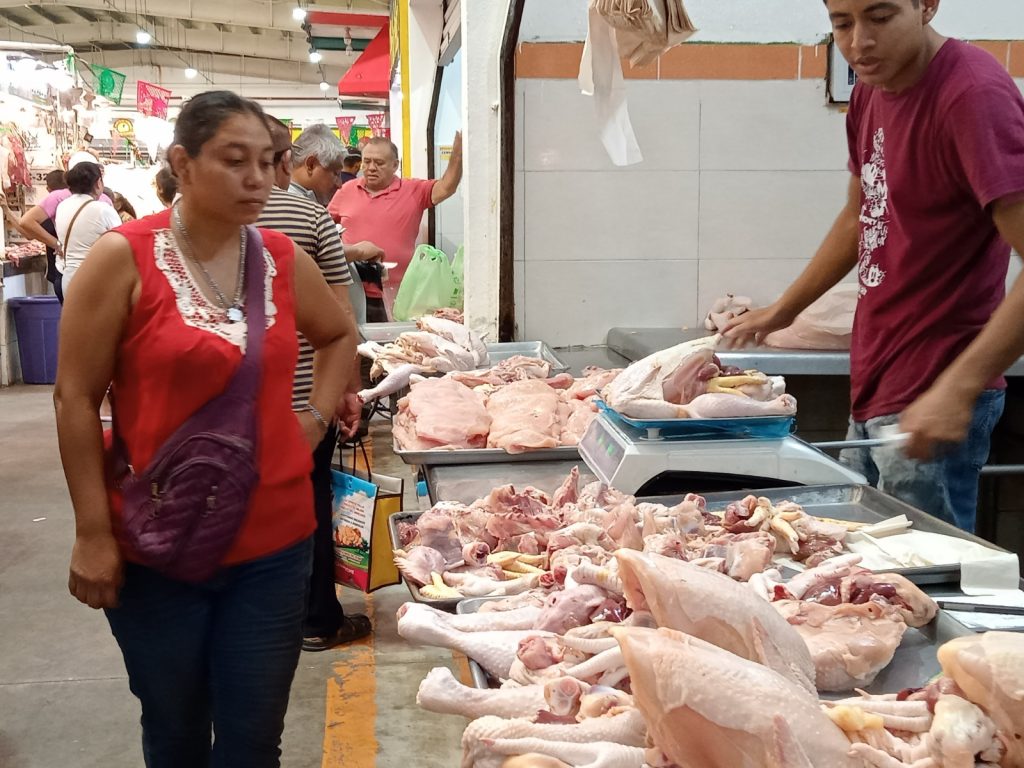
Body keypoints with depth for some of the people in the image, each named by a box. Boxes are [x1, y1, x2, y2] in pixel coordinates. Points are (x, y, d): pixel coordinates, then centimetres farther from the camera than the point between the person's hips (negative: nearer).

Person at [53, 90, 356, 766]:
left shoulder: (286, 259, 2)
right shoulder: (124, 258, -10)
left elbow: (341, 336, 21)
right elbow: (76, 398, -7)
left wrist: (315, 419, 7)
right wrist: (93, 532, -9)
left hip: (273, 542, 3)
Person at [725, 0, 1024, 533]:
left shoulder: (975, 95, -18)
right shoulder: (872, 90, 8)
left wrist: (957, 389, -32)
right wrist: (782, 311, 26)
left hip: (931, 408, -8)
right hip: (872, 390, 8)